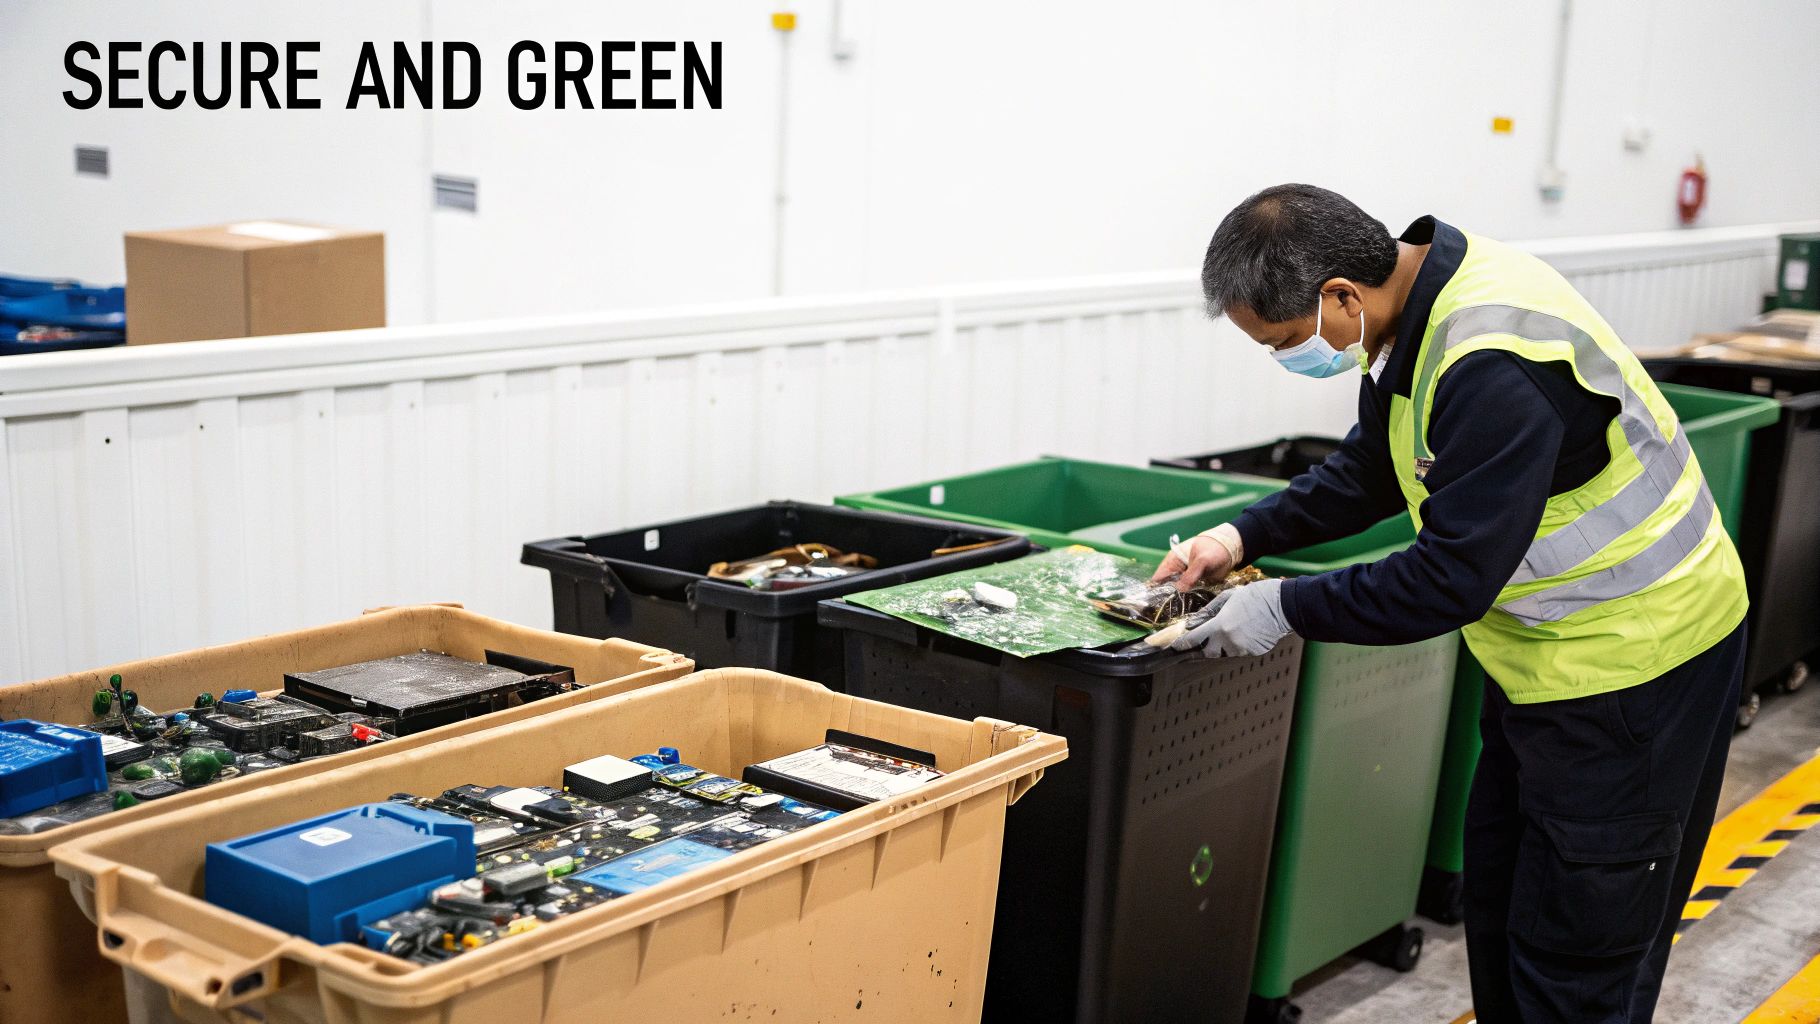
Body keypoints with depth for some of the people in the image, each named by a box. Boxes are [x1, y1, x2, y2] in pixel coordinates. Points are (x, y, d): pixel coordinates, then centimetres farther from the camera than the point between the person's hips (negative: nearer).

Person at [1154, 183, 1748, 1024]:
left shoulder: (1494, 367, -32)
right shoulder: (1415, 306, -2)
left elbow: (1453, 579, -29)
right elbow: (1371, 473, 13)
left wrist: (1286, 609, -20)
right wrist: (1246, 537, 2)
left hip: (1631, 662, -10)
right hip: (1543, 653, 10)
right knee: (1497, 908, 19)